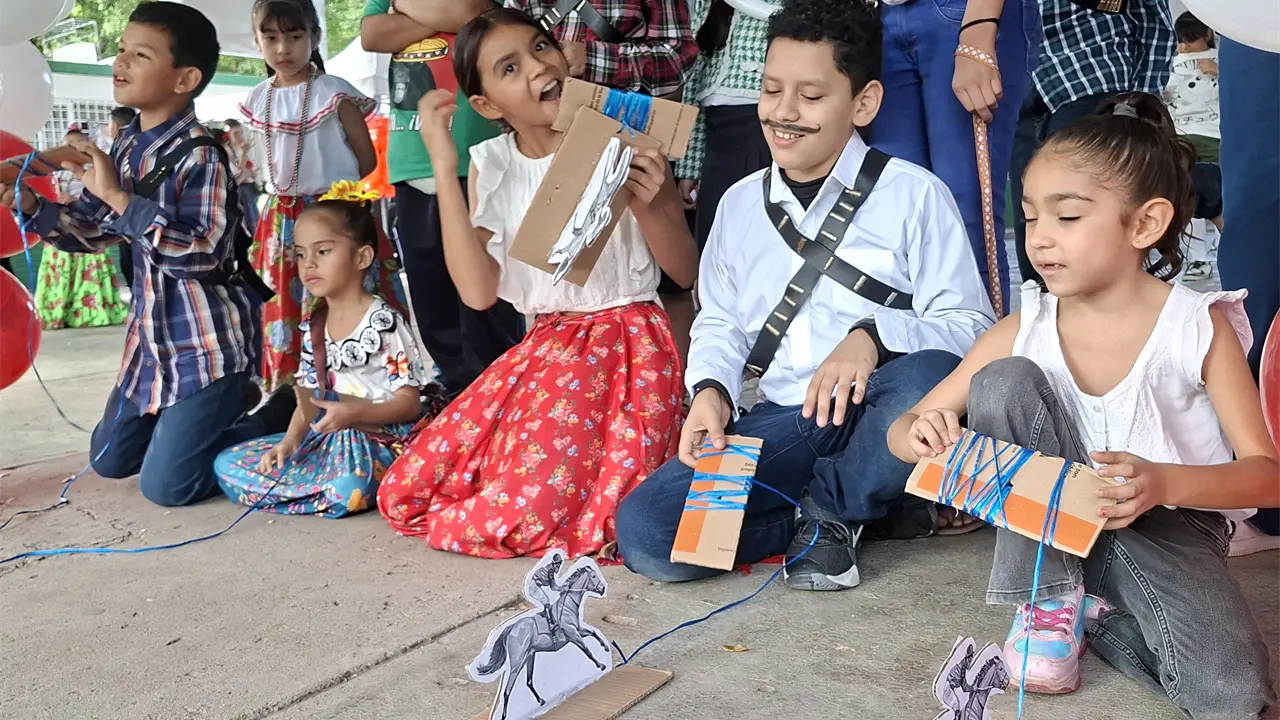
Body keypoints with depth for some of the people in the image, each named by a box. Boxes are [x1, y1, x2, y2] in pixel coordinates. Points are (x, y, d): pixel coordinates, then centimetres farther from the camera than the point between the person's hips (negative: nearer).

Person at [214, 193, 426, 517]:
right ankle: (330, 484, -4)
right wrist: (290, 440, -6)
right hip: (324, 438, 7)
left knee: (347, 490, -39)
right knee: (227, 464, 0)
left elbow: (410, 404, -13)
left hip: (379, 439, -7)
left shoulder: (384, 322, -11)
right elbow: (308, 398, 12)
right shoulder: (311, 328, 11)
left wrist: (354, 413, -27)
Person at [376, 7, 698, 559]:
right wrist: (444, 168, -12)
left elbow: (686, 272, -1)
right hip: (543, 348, 5)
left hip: (628, 345, -4)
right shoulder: (490, 164, 3)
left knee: (530, 517, -23)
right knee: (404, 493, -1)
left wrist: (646, 206, -21)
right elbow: (478, 291, -10)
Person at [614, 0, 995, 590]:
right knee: (642, 531, -20)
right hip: (778, 425, 3)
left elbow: (970, 324, -7)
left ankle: (828, 507, -8)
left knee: (929, 376, -39)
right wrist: (711, 389, -4)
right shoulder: (740, 203, 14)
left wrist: (874, 336, -26)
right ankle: (838, 515, -1)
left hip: (875, 415, -2)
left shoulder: (913, 194, -1)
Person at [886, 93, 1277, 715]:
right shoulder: (1025, 330, -7)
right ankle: (1049, 596, -11)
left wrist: (1165, 483, -35)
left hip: (1169, 525, -2)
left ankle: (1092, 607, 0)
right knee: (1002, 382, -23)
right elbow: (904, 430, -5)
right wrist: (923, 435, -31)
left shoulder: (1199, 327, -12)